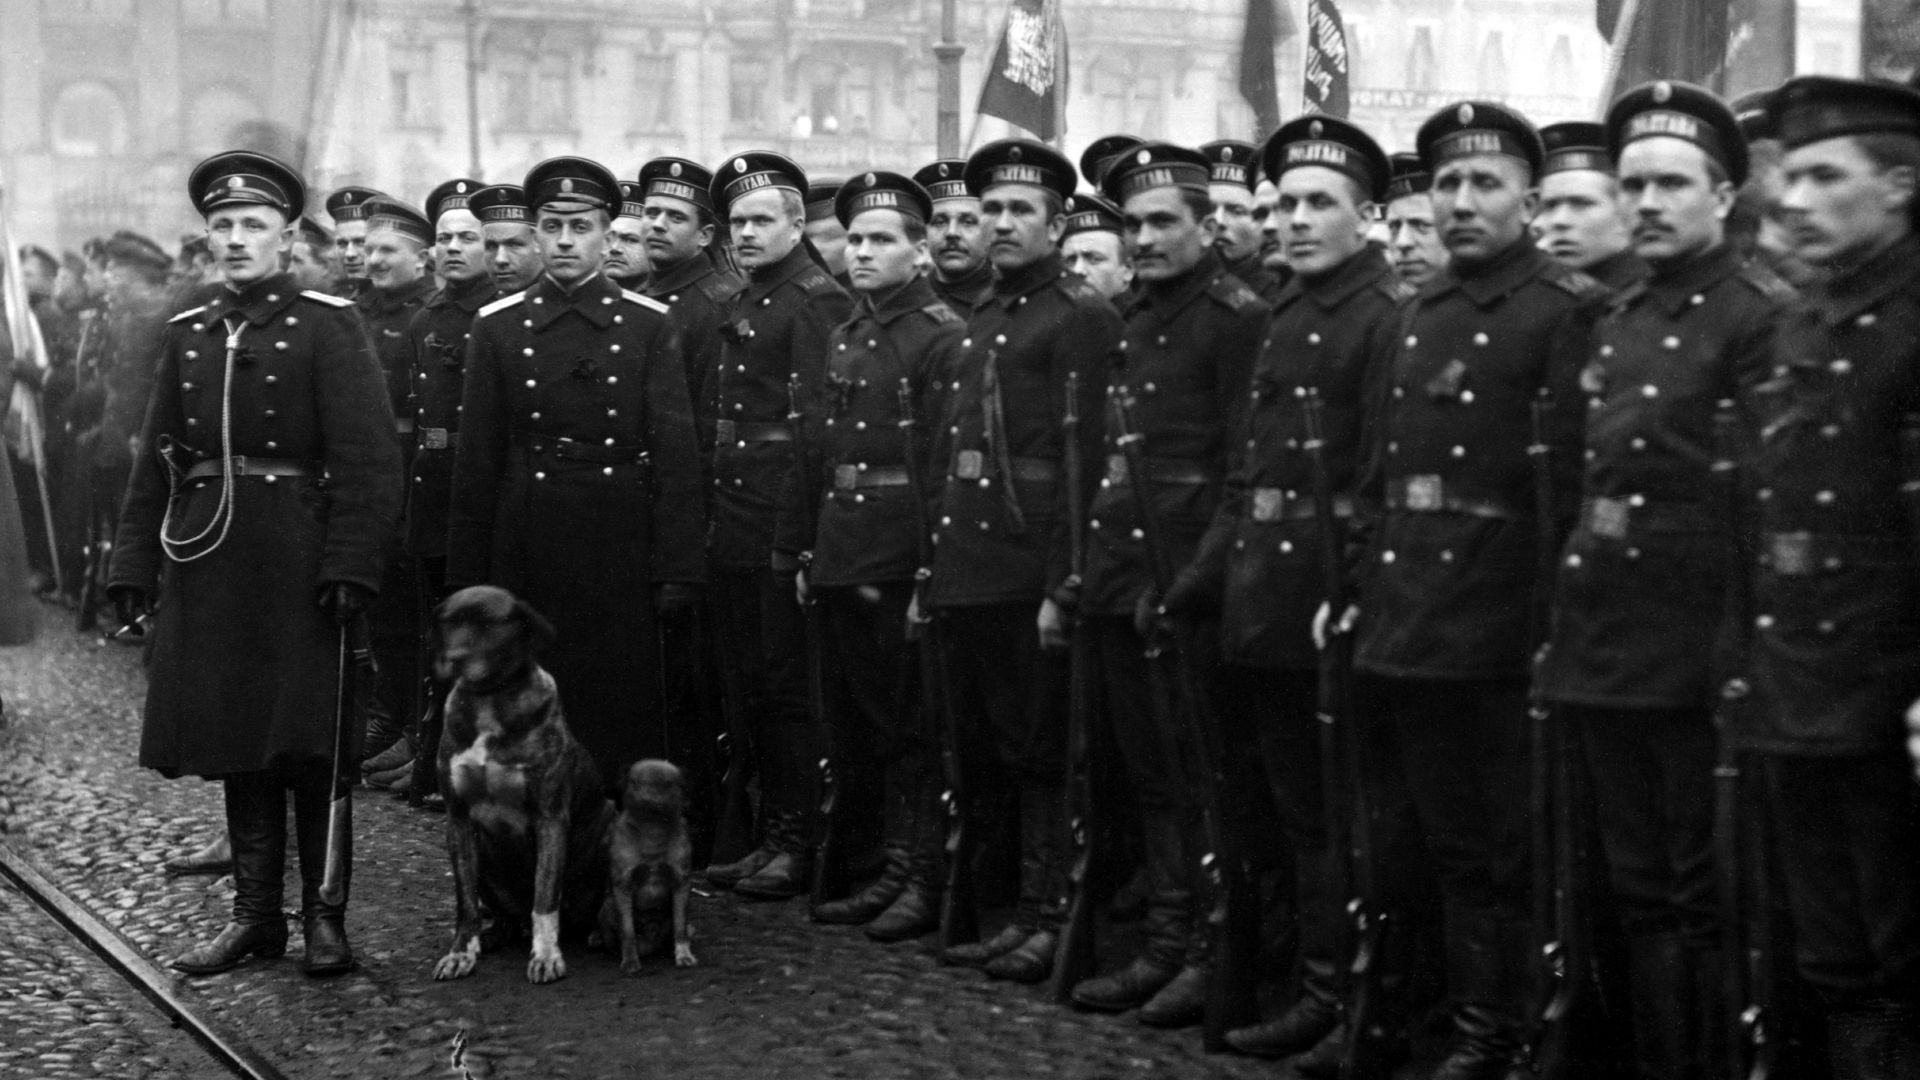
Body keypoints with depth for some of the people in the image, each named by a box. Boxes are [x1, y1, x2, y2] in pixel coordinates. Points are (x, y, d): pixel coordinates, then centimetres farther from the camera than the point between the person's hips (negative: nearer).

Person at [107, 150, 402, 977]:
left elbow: (366, 458, -10)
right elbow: (154, 463, 13)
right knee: (235, 743, 9)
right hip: (206, 560, 5)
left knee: (308, 742, 0)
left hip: (297, 559, -5)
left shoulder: (327, 326, -4)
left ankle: (324, 915, 10)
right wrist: (133, 565, 6)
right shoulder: (187, 335, 12)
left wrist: (351, 566, -17)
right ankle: (255, 913, 18)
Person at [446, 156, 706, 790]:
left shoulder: (649, 324, 2)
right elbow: (476, 457, 6)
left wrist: (679, 570, -7)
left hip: (622, 547, -1)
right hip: (528, 548, 1)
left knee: (628, 709, 1)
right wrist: (465, 579, 3)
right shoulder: (497, 326, 6)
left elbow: (675, 452, 0)